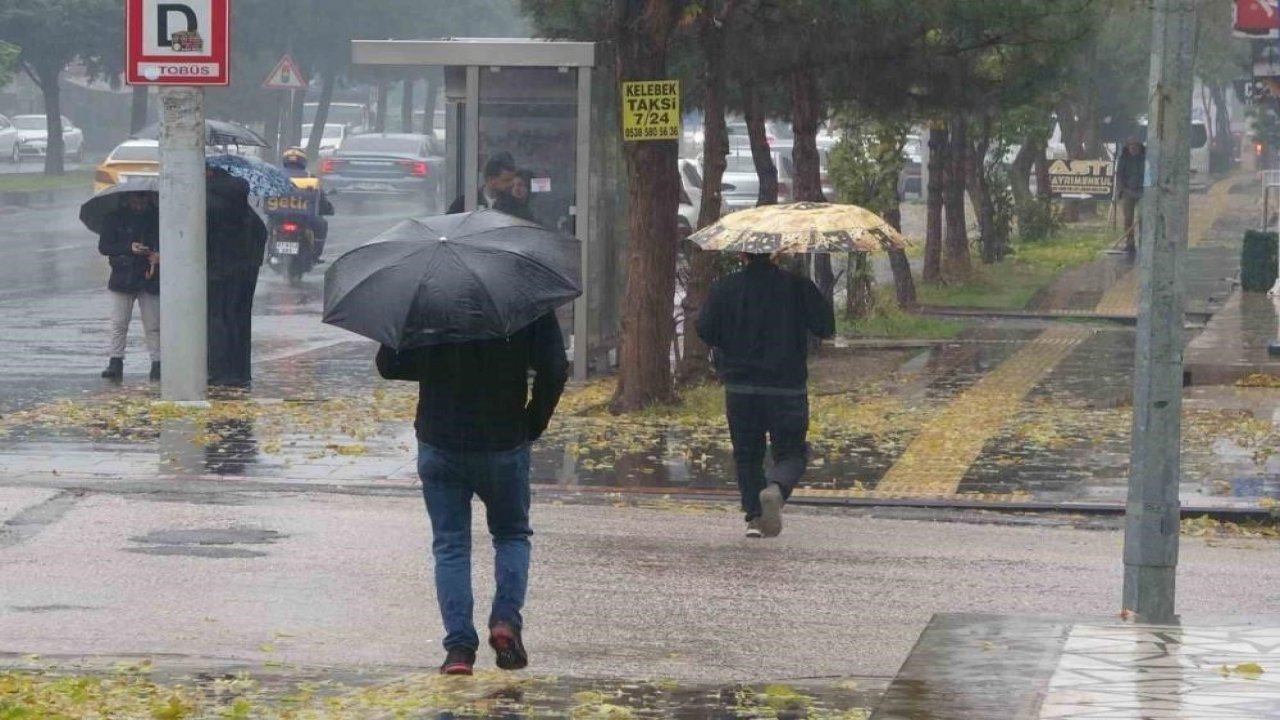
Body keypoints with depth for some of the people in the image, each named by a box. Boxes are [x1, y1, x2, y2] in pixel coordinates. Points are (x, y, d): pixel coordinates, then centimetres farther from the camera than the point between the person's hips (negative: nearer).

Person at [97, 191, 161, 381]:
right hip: (123, 278, 0)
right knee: (119, 323, -3)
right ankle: (115, 362, 0)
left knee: (153, 326, 0)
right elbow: (103, 246, -1)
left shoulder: (157, 217, 3)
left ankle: (157, 363, 3)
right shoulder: (116, 218, 2)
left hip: (149, 279, 0)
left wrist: (159, 256, -11)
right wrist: (129, 248, -15)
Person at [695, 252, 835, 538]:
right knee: (791, 453, 7)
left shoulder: (724, 288, -4)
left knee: (747, 454, 15)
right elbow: (826, 327, -4)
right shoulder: (797, 286, -7)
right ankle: (776, 488, -23)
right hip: (787, 386, -1)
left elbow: (705, 330, -3)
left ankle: (755, 516, 9)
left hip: (740, 388, 1)